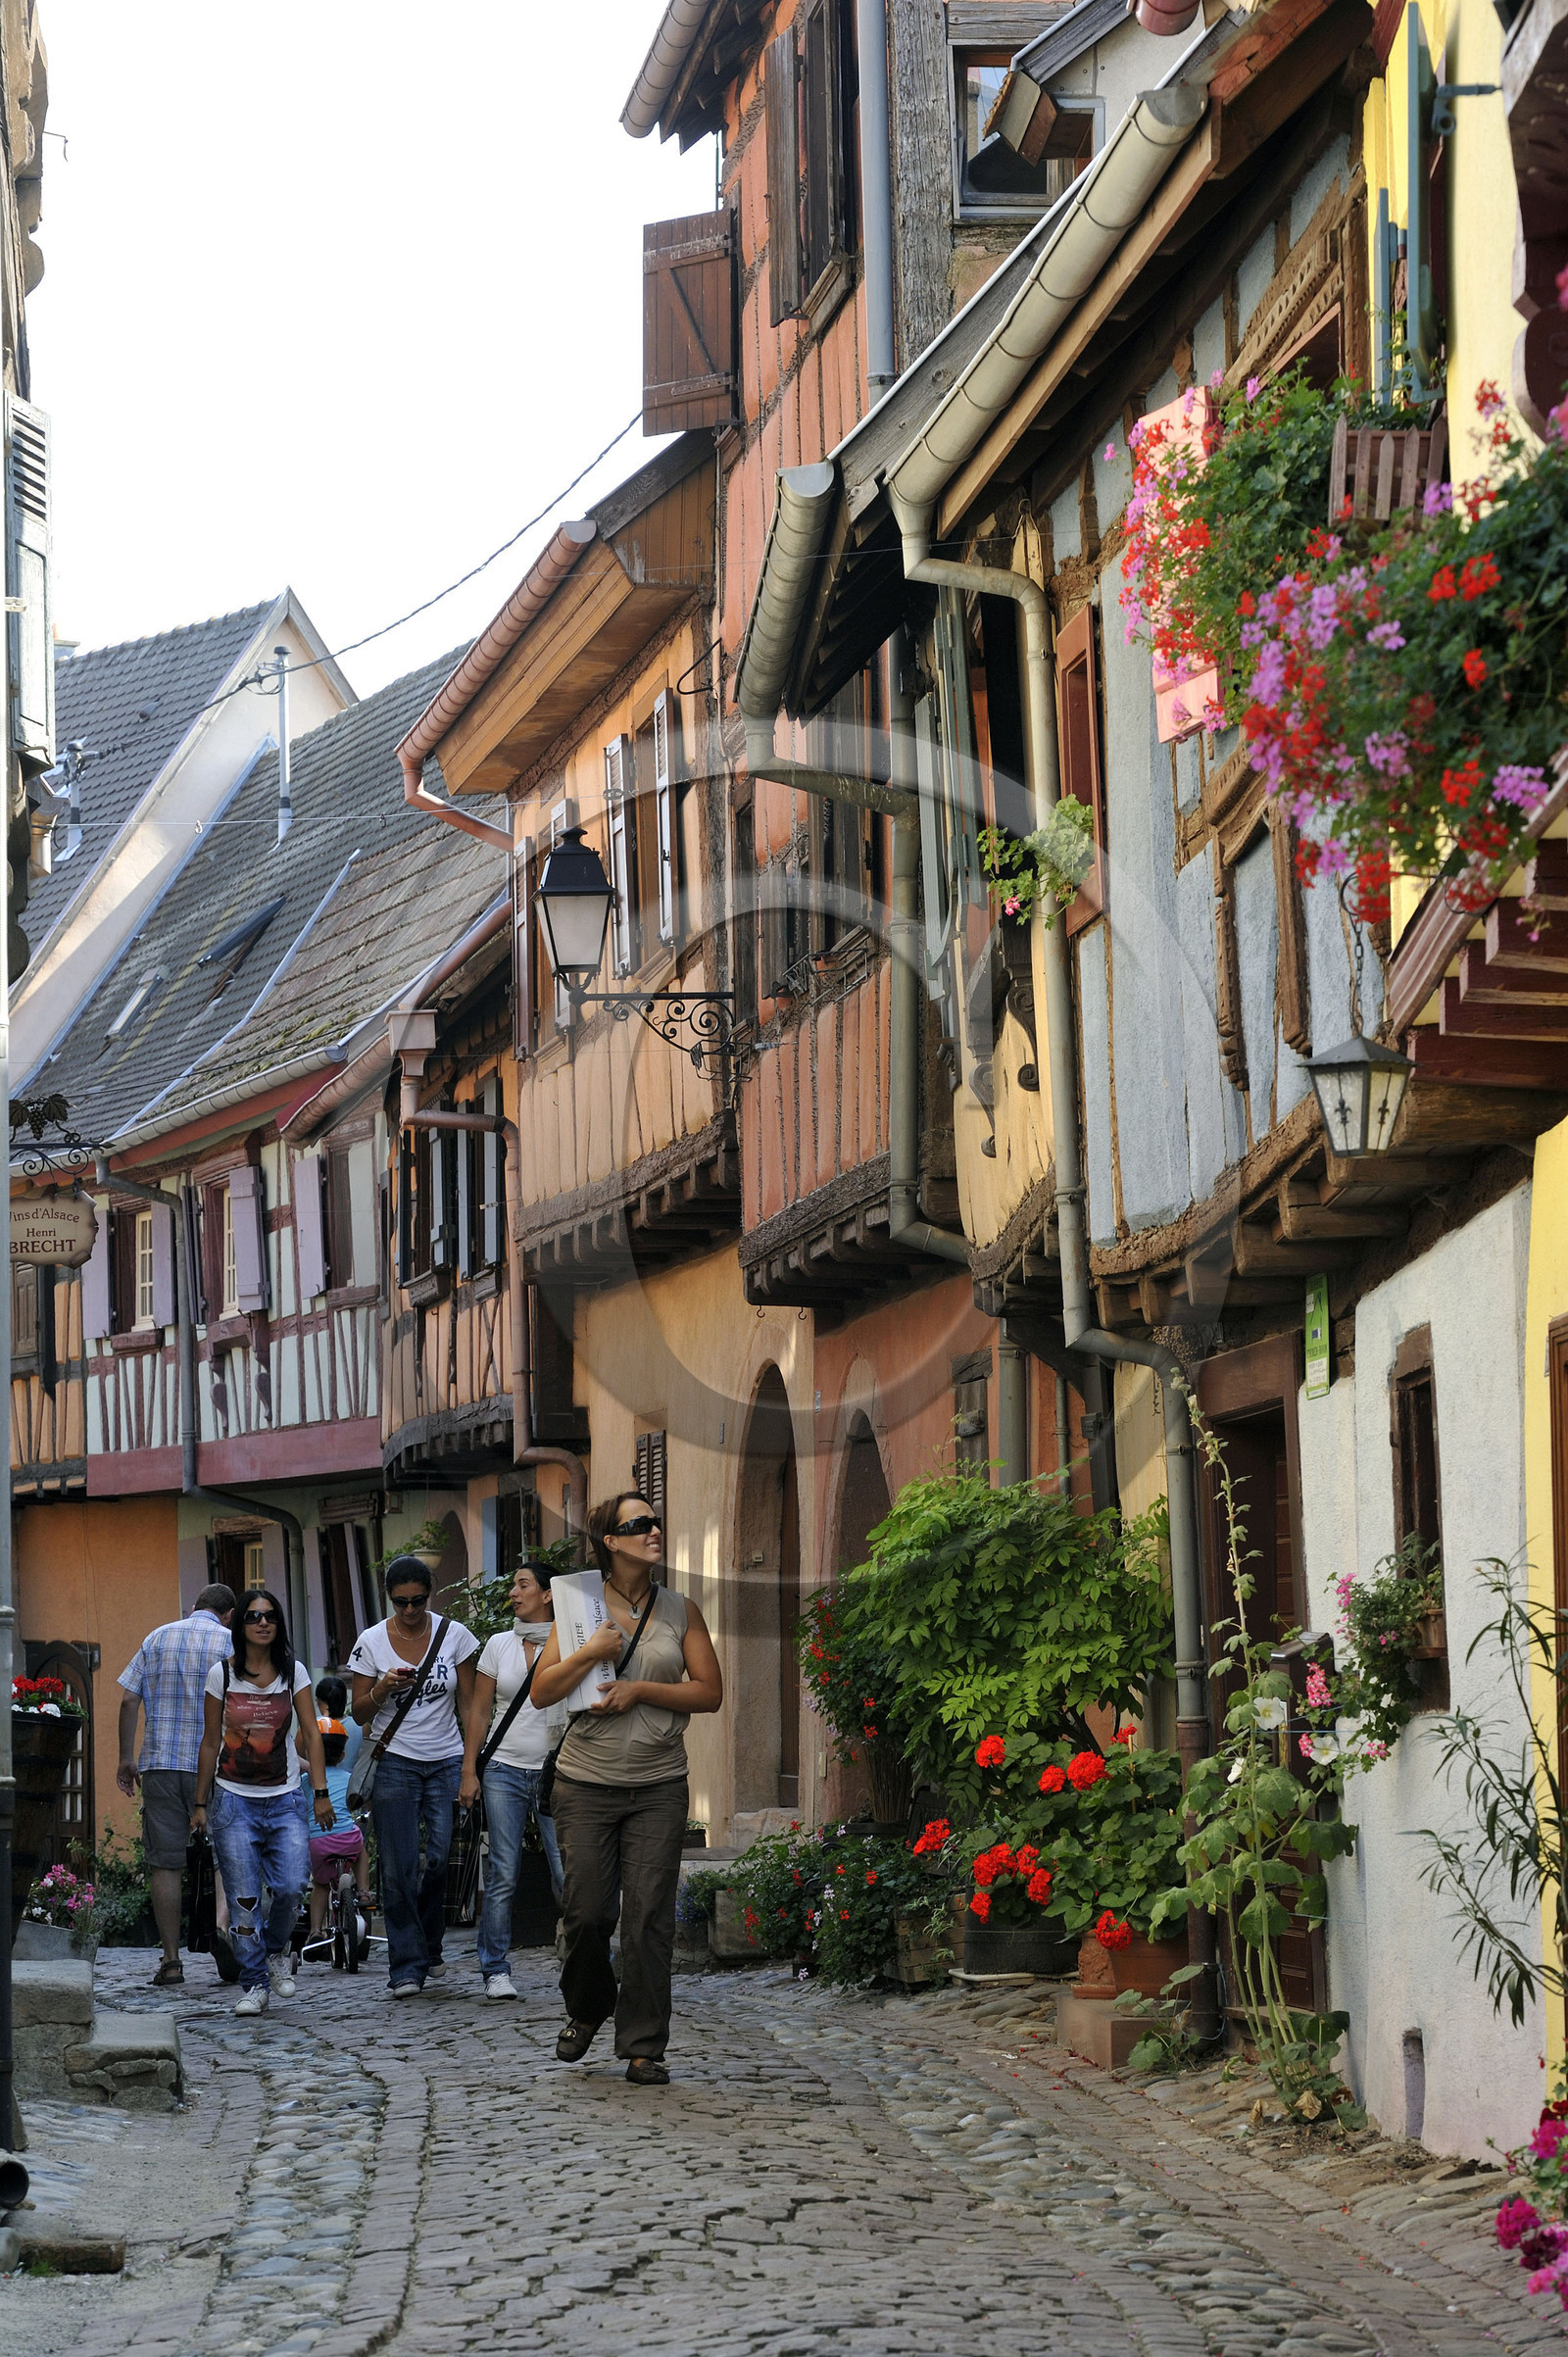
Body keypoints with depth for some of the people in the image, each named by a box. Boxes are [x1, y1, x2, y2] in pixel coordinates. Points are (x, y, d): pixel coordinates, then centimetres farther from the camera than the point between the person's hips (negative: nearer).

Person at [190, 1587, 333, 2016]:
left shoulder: (294, 1672, 4)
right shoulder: (222, 1674, 2)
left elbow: (311, 1734, 4)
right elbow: (211, 1742, 8)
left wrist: (321, 1792, -4)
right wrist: (200, 1803, 8)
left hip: (283, 1799, 1)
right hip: (233, 1799, -1)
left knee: (291, 1887, -14)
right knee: (244, 1897, -5)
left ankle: (275, 1950, 15)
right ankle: (254, 1984, 6)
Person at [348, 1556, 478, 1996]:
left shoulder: (454, 1635, 2)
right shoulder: (371, 1642, 1)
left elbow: (467, 1703, 7)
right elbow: (360, 1713, 5)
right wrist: (382, 1689, -15)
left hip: (446, 1761, 1)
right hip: (394, 1761, -1)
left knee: (443, 1857, -9)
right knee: (397, 1869, -6)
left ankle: (428, 1943, 16)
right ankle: (407, 1966, 0)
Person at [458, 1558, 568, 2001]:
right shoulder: (499, 1644, 9)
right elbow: (480, 1712, 11)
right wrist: (469, 1772, 5)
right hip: (504, 1770, 2)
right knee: (502, 1876, -1)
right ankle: (495, 1971, 6)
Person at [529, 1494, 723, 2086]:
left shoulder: (680, 1611, 6)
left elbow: (710, 1692, 2)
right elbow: (541, 1692, -1)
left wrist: (640, 1689, -9)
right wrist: (591, 1653, -16)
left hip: (658, 1786, 1)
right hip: (587, 1784, -1)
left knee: (649, 1916, -5)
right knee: (587, 1911, -1)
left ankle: (643, 2047, 2)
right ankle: (587, 2009, 28)